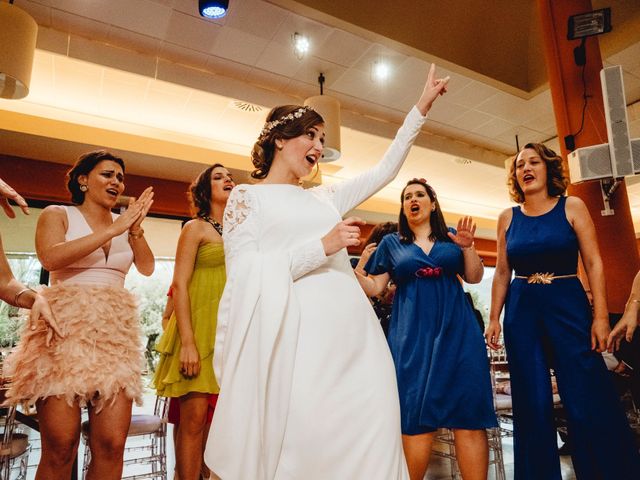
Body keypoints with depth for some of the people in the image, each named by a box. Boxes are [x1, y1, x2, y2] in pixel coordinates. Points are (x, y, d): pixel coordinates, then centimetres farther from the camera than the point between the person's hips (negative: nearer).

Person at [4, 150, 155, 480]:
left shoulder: (125, 224, 16)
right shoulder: (57, 214, 6)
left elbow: (147, 268, 5)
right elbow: (50, 258, -13)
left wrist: (135, 228, -9)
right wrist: (112, 230, -13)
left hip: (115, 332, 3)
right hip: (64, 327, -3)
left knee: (111, 444, -3)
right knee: (59, 446, -6)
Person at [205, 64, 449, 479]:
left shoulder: (325, 197, 22)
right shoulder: (247, 196, 7)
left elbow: (386, 170, 25)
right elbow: (243, 275, -5)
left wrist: (422, 106, 25)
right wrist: (321, 247, -12)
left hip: (353, 330, 6)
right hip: (296, 332, -5)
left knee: (370, 440, 0)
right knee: (301, 446, -7)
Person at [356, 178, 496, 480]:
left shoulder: (451, 237, 13)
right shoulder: (391, 243, 11)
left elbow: (474, 277, 10)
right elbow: (373, 287, 6)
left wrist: (467, 247, -8)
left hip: (456, 330, 1)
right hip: (412, 335, -1)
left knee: (468, 415, -1)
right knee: (416, 417, -1)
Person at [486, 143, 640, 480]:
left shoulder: (572, 207, 2)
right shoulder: (507, 218, 7)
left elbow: (593, 262, -3)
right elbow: (502, 272, 8)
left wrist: (600, 315, -10)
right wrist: (494, 318, 4)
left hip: (569, 305, -2)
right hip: (521, 312, 2)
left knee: (587, 401, -1)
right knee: (532, 405, 7)